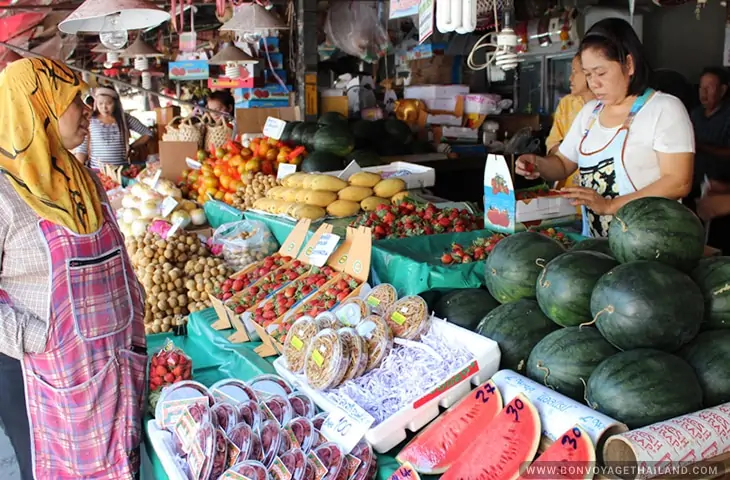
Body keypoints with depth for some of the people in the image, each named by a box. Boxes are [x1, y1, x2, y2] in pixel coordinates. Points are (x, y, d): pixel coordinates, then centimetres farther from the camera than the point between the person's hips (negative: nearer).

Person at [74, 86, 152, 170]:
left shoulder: (125, 118, 5)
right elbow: (82, 149, 2)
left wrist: (132, 147, 8)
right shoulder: (89, 120, 1)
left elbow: (148, 133, 16)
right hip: (97, 170, -1)